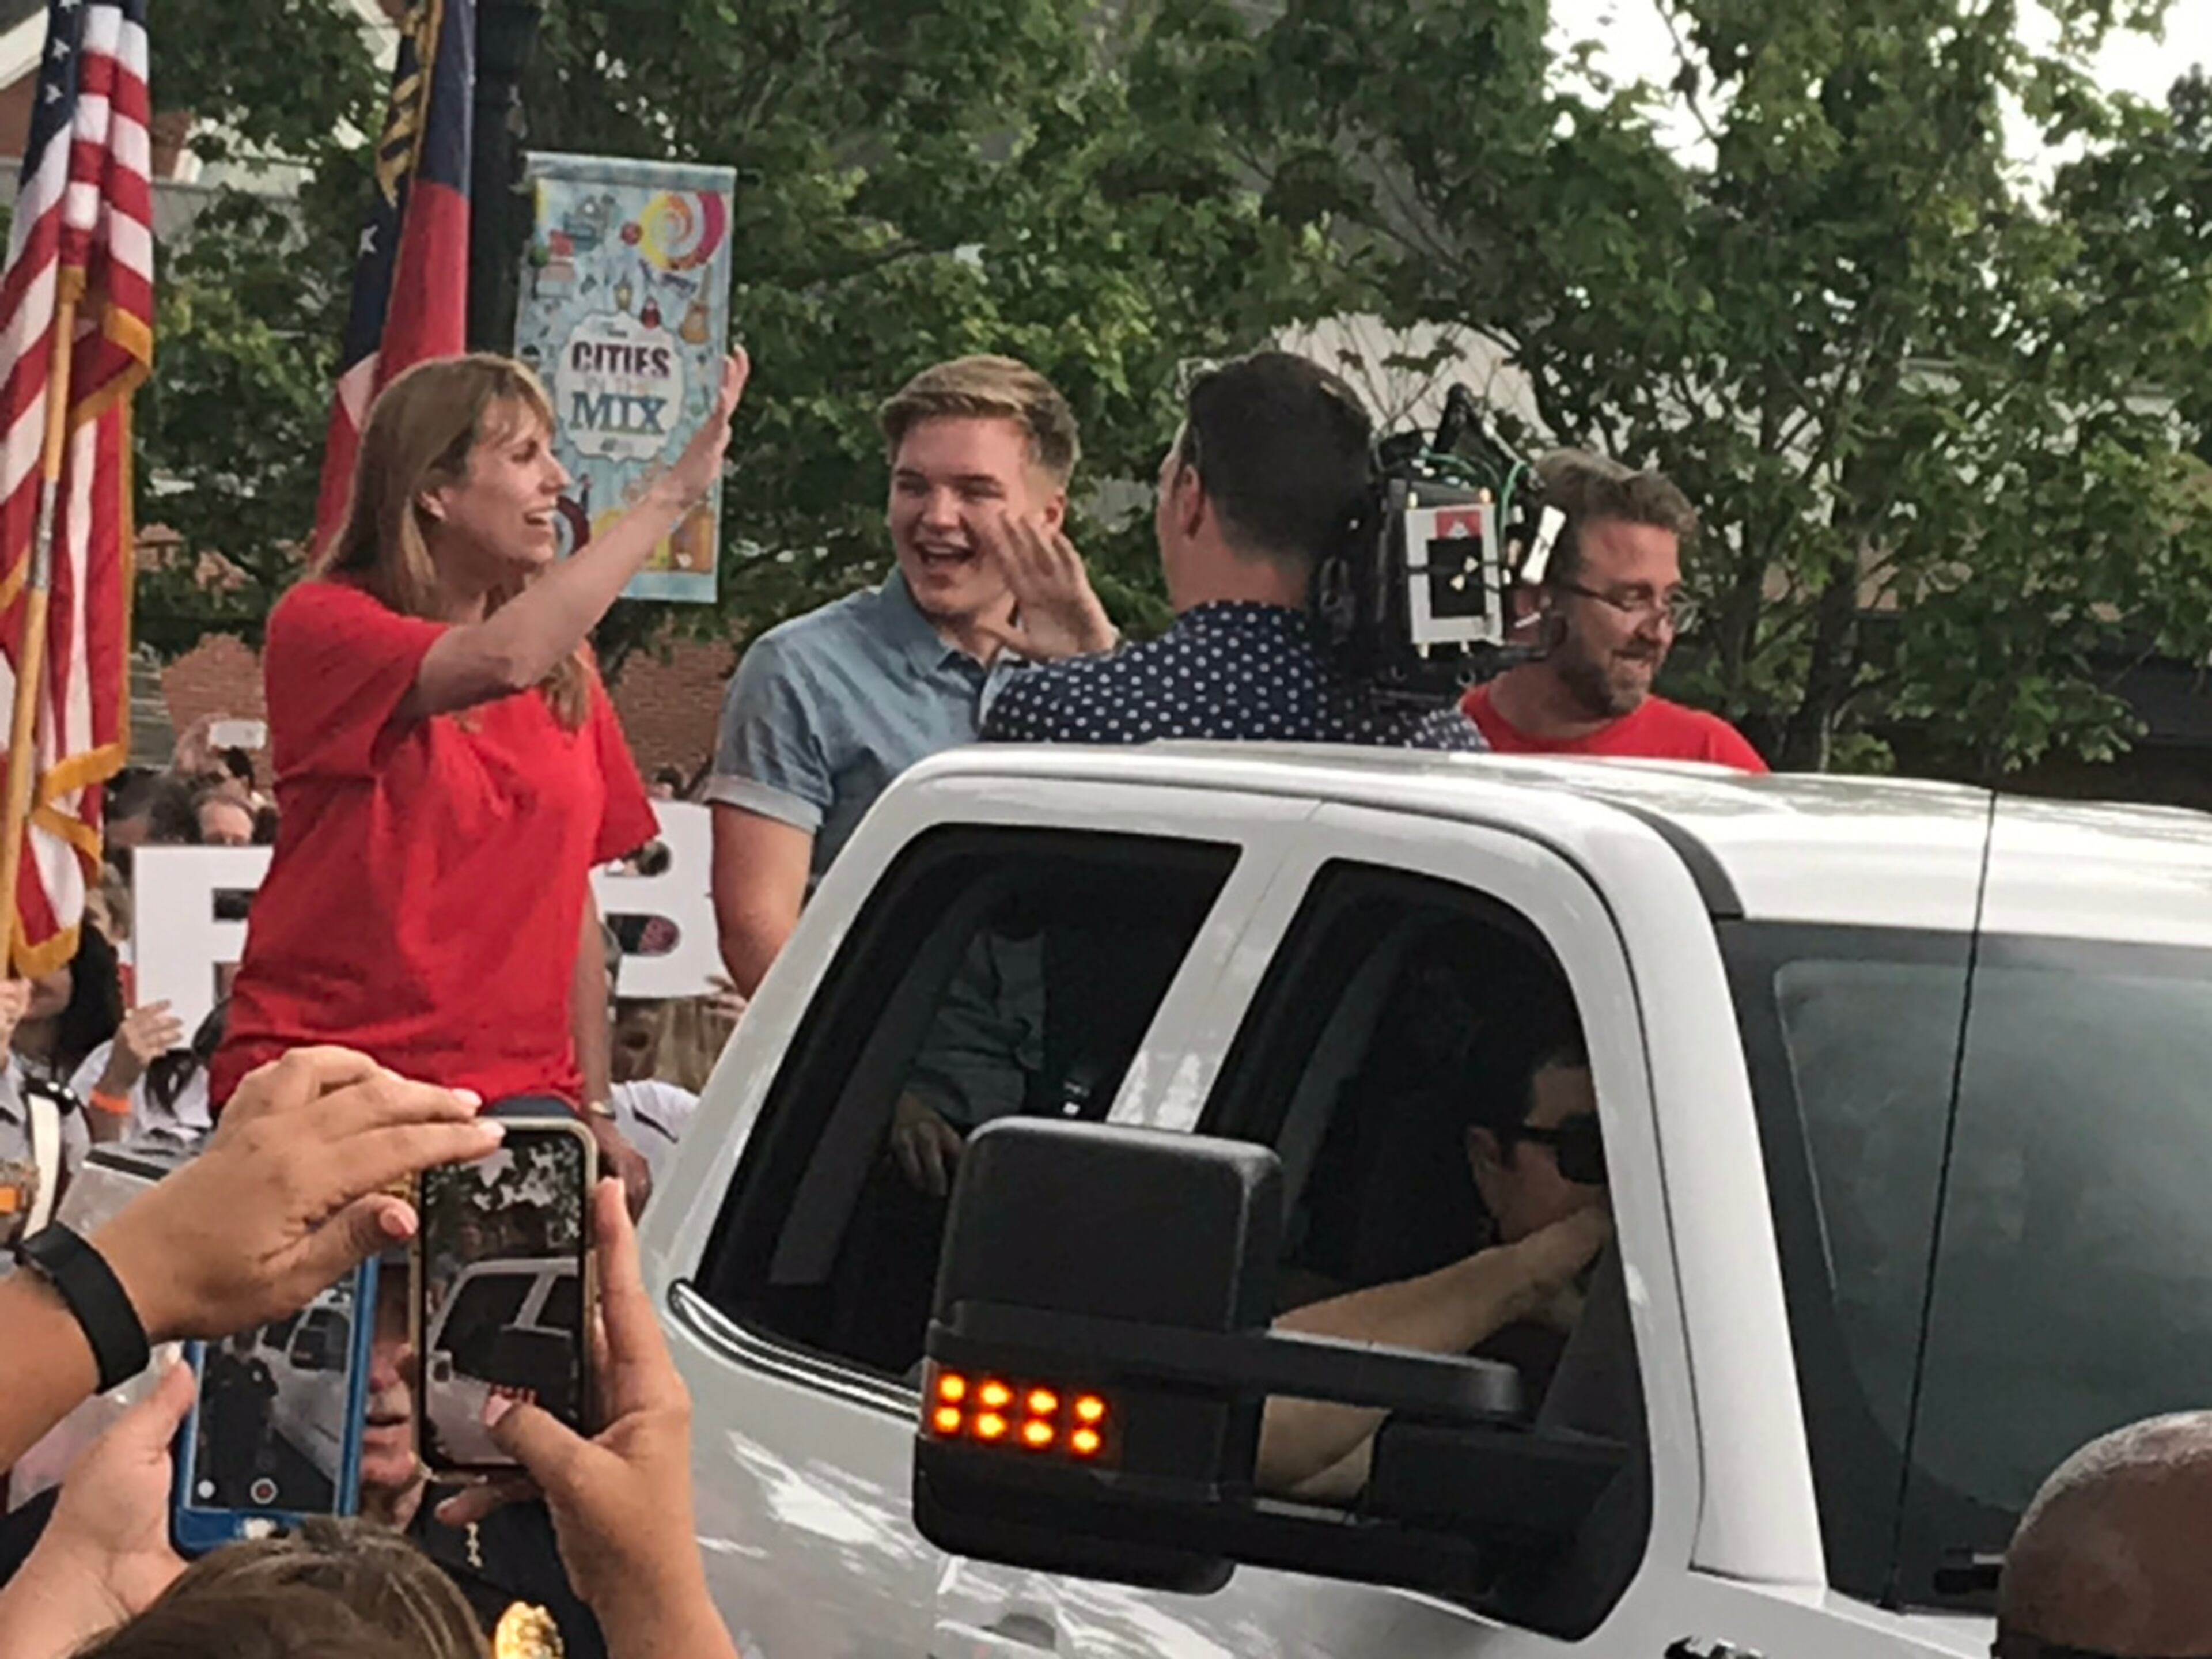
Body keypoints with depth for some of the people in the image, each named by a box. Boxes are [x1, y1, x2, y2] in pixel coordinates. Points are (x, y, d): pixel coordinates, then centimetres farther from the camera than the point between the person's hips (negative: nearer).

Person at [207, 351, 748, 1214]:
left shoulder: (566, 674, 14)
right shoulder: (322, 625, -4)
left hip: (517, 1091, 4)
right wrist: (674, 492, -20)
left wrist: (595, 1110, 10)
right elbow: (501, 660, -24)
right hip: (327, 1078, -4)